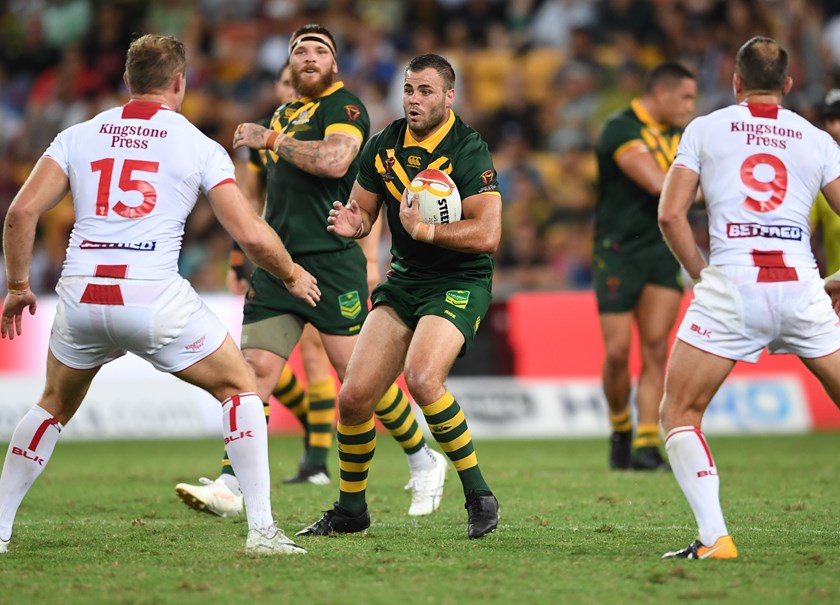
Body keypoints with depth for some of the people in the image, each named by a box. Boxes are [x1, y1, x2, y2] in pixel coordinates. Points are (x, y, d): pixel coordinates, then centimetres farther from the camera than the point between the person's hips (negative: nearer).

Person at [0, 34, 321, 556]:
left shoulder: (79, 136, 12)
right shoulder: (198, 146, 4)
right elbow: (251, 234, -1)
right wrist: (292, 275, 17)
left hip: (82, 297, 3)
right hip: (155, 298, -3)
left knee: (55, 406, 27)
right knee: (240, 389, 14)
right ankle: (262, 529, 3)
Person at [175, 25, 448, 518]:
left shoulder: (344, 106, -4)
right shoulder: (284, 115, 21)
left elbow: (334, 161, -23)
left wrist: (271, 140, -14)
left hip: (331, 261, -7)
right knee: (257, 367, -5)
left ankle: (425, 462, 14)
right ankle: (230, 487, -8)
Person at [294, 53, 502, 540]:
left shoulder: (469, 150, -15)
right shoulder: (383, 146, 3)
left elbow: (487, 235, -21)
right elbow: (363, 212, 14)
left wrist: (424, 229, -27)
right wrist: (350, 222, -10)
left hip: (460, 282, -6)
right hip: (404, 280, 6)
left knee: (423, 378, -31)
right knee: (354, 397, -3)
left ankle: (479, 496, -15)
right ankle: (350, 510, 18)